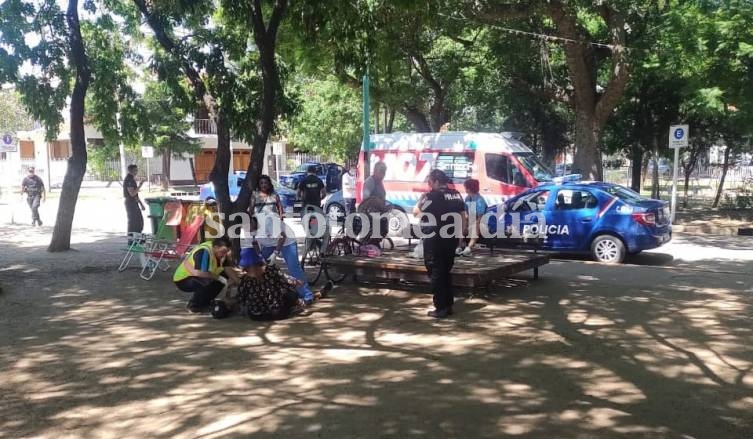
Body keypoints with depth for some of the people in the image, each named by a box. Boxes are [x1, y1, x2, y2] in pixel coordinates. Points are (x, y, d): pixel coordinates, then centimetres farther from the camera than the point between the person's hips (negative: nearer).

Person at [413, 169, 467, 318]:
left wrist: (421, 199, 7)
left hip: (434, 239, -7)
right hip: (450, 239, 7)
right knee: (446, 272, 16)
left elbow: (416, 212, -8)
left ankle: (440, 308, 1)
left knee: (436, 273, 0)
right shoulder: (456, 195, 8)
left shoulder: (433, 196, -13)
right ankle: (448, 305, 19)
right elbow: (463, 218, 11)